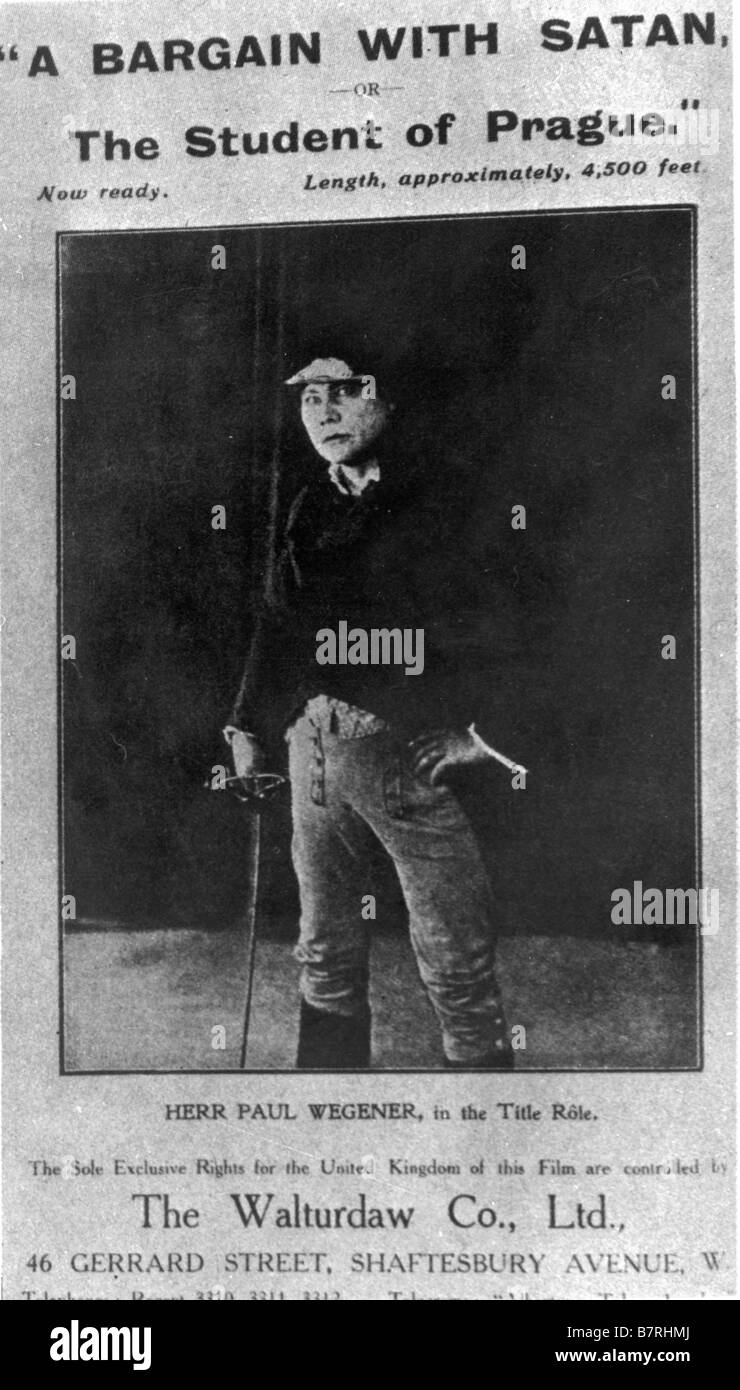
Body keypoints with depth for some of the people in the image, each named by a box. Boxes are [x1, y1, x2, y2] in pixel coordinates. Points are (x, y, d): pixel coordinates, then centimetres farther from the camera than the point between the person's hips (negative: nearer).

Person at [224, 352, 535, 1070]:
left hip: (416, 747, -6)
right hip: (316, 737, 6)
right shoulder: (310, 506, 13)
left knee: (453, 956, -2)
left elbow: (497, 615, -7)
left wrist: (482, 730, -14)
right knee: (324, 948, 16)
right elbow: (280, 620, 19)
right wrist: (251, 727, 12)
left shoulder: (439, 494, -4)